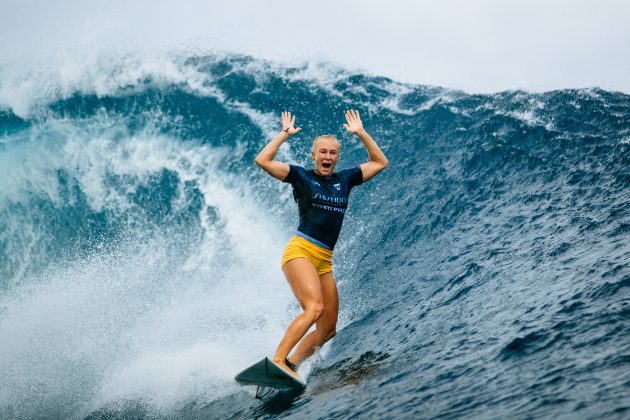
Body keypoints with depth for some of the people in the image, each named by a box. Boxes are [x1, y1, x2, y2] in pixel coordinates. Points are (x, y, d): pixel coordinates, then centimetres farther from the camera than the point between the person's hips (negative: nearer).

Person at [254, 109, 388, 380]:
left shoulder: (345, 179, 17)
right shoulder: (301, 176, 5)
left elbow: (380, 163, 23)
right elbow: (262, 160, -5)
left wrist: (360, 133, 18)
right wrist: (285, 134, 2)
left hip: (324, 261, 6)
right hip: (300, 251, -6)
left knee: (328, 329, 2)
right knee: (314, 307, -29)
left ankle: (289, 367, 6)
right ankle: (277, 361, -33)